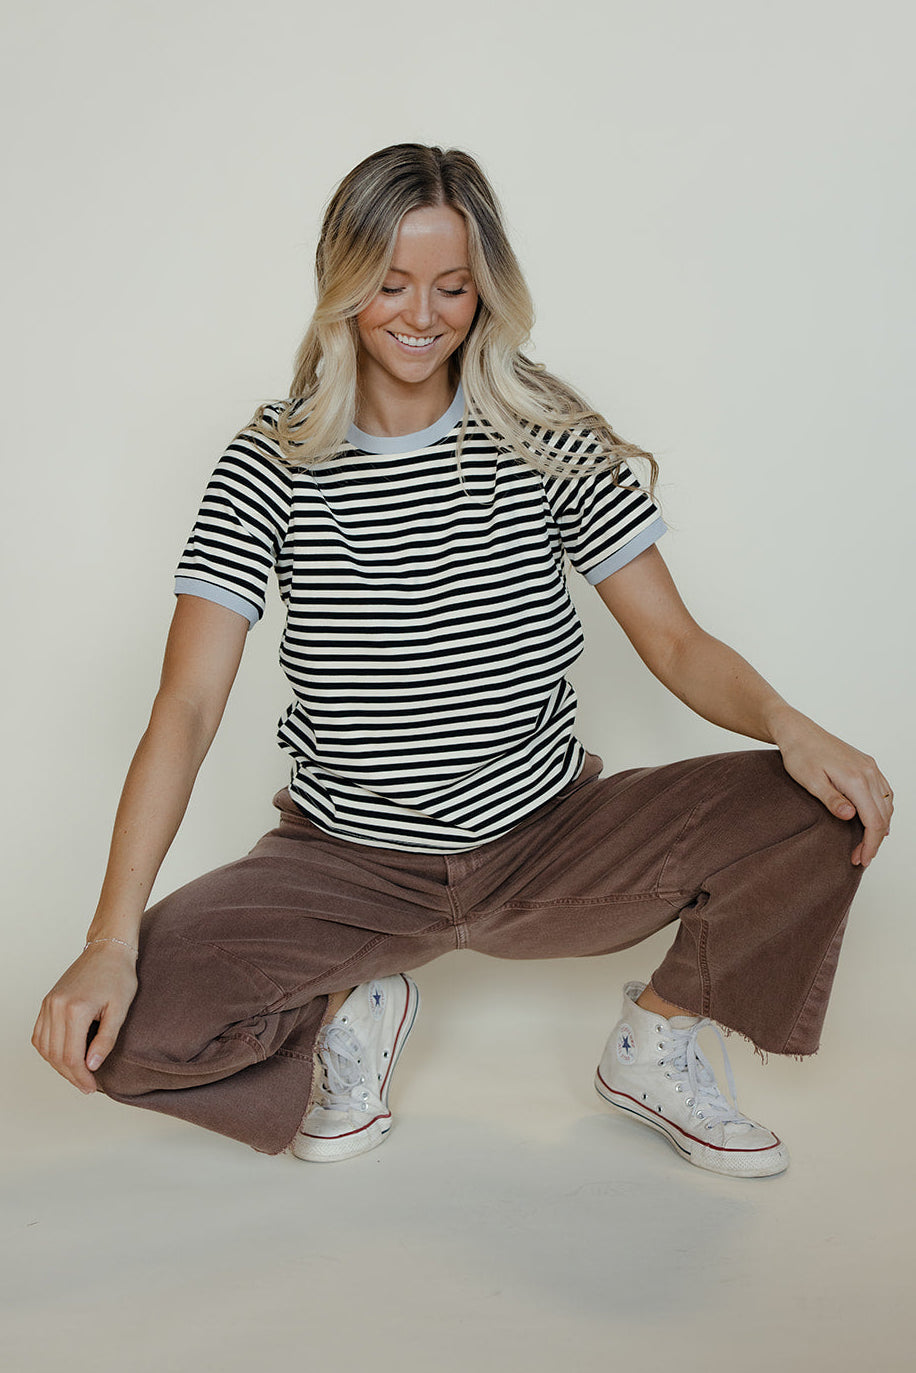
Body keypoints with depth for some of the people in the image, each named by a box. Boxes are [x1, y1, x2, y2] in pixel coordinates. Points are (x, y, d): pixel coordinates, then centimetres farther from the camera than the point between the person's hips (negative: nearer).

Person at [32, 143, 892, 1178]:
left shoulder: (549, 441, -5)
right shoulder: (274, 463, -9)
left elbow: (674, 641, -4)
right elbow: (187, 706, -16)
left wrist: (790, 727, -27)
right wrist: (112, 942, -27)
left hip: (548, 842, 1)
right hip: (348, 863, -1)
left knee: (827, 812, -20)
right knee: (118, 1030, -25)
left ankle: (656, 1040, 6)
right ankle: (350, 1005, 8)